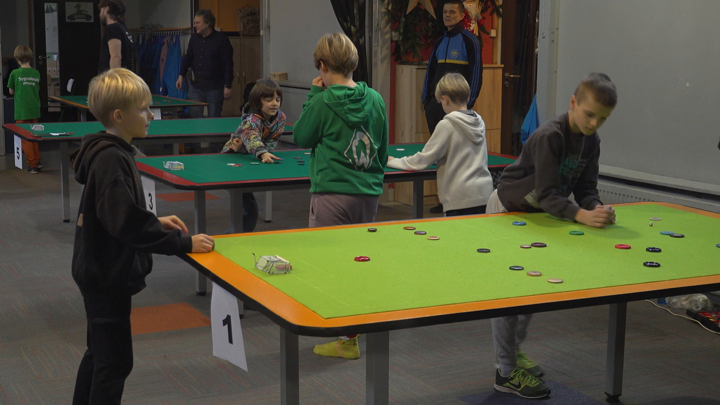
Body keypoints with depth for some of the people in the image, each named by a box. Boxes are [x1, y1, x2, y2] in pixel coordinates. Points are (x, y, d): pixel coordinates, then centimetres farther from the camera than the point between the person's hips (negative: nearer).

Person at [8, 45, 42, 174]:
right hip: (34, 110, 4)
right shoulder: (36, 73, 0)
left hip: (22, 111, -4)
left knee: (25, 138, 3)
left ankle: (32, 165, 4)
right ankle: (38, 161, 23)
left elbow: (11, 91, 2)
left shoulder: (15, 73, -10)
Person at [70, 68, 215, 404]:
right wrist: (183, 243, -25)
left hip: (100, 272, 10)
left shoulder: (109, 152, 6)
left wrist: (156, 222, 6)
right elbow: (128, 224, -29)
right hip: (108, 276, -10)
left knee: (98, 354, 22)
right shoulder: (111, 160, -24)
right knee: (115, 362, 0)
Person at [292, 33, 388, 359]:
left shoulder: (323, 103, -12)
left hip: (333, 194, -6)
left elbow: (300, 138, 3)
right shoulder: (375, 99, 4)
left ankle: (347, 340, 5)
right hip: (369, 192, 6)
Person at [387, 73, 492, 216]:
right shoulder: (479, 122, 10)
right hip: (485, 195, 6)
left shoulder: (447, 125, -10)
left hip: (461, 200, -6)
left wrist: (392, 161, 9)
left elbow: (423, 161, -5)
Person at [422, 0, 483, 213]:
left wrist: (469, 103, -12)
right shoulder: (440, 41, 16)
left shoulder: (469, 40, -3)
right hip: (436, 105, 7)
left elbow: (476, 72, -7)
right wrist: (426, 99, 11)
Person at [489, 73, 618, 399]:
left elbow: (585, 188, -6)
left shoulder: (590, 141, -6)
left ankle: (513, 351, 34)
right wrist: (581, 215, -46)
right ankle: (507, 373, 3)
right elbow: (547, 195, -34)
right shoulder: (549, 137, -31)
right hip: (507, 210, -8)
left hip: (538, 214, 8)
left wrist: (596, 207, -27)